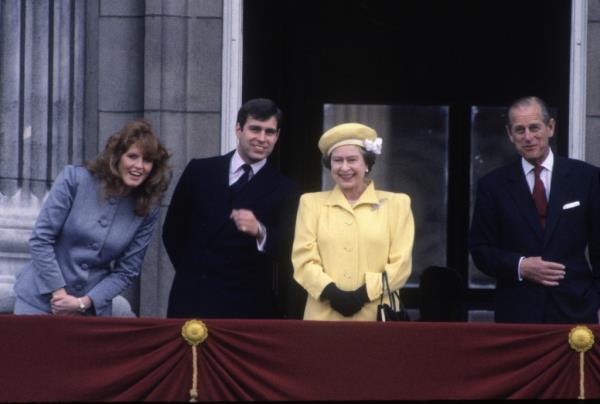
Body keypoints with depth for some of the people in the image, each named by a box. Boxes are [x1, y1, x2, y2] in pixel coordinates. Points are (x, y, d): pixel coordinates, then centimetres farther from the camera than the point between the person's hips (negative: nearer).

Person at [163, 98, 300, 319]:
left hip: (247, 308, -2)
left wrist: (260, 231, -26)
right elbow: (172, 230, 15)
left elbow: (286, 253, -7)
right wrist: (193, 274, 12)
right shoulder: (199, 171, 7)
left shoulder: (284, 190, 2)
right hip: (192, 300, 2)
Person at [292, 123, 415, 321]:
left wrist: (364, 294, -11)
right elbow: (303, 259, 5)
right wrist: (331, 292, -12)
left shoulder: (396, 204, 12)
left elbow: (401, 262, 3)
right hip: (324, 317, 1)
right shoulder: (312, 203, 15)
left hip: (377, 317, -1)